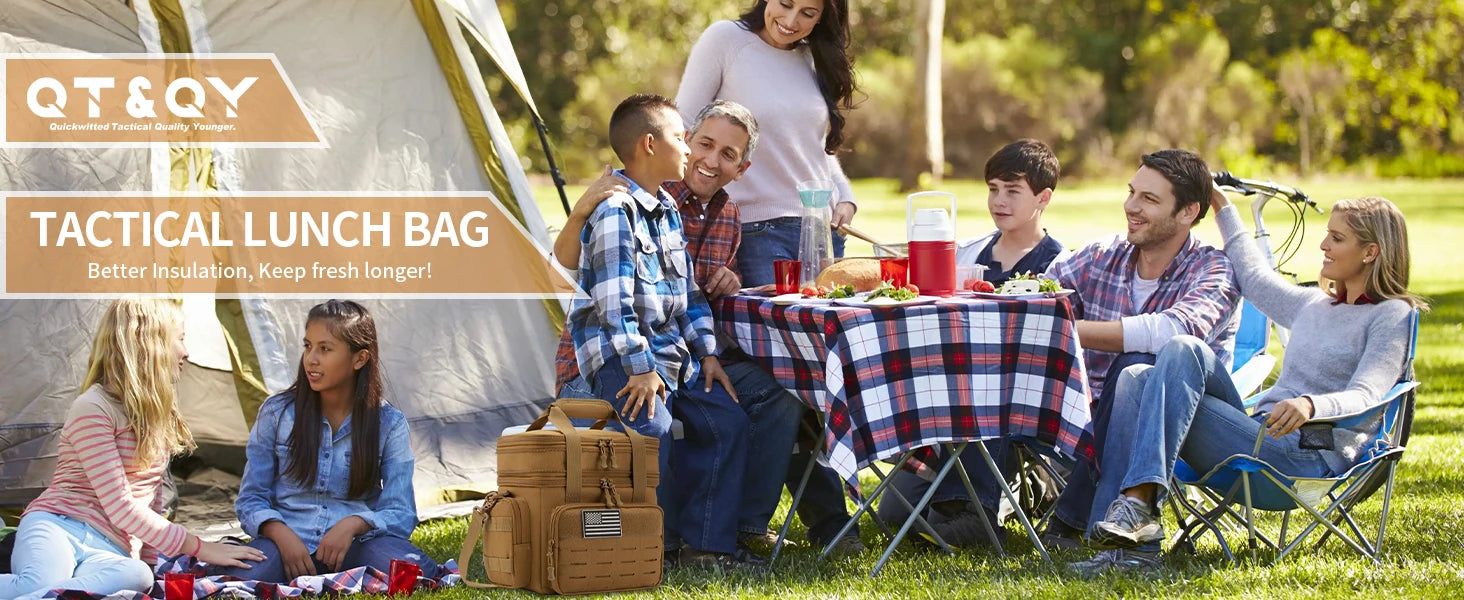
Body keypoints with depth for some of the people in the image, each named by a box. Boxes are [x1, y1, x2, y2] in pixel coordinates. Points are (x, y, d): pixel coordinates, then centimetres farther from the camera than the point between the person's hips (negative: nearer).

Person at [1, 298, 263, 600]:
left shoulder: (160, 418, 22)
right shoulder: (94, 409, -5)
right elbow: (120, 508, -10)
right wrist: (198, 548, -10)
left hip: (108, 551, 6)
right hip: (55, 528, -6)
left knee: (137, 575, -37)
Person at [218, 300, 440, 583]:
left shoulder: (389, 425, 5)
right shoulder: (276, 414, 7)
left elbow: (400, 514, 2)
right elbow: (251, 499, 7)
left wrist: (353, 525, -19)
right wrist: (281, 534, -15)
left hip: (354, 545, 0)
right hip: (289, 540, 0)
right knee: (237, 577, -37)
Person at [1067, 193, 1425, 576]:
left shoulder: (1391, 315, 1)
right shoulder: (1314, 304, 25)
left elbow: (1365, 397, -14)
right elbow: (1257, 280, 42)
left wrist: (1311, 406, -34)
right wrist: (1222, 207, 46)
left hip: (1312, 456, -8)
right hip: (1261, 436, 8)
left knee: (1183, 351, -23)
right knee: (1137, 379, -13)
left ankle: (1140, 503, -36)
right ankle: (1131, 543, -27)